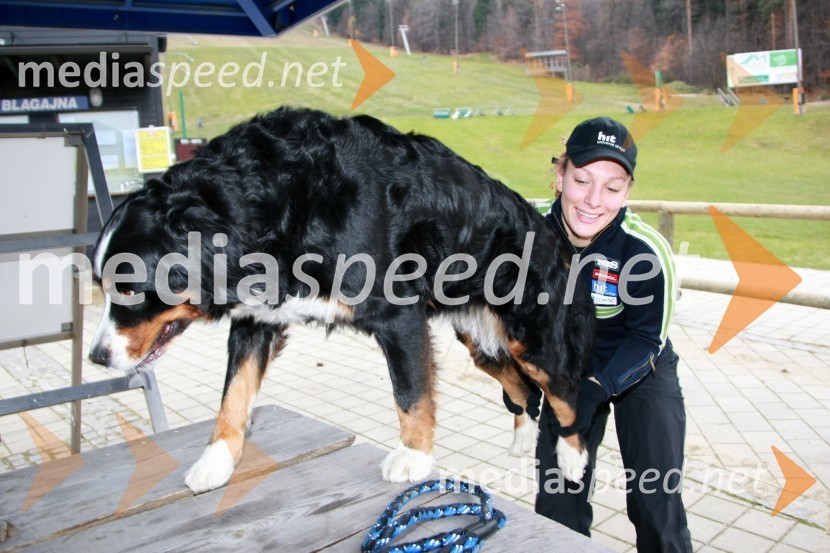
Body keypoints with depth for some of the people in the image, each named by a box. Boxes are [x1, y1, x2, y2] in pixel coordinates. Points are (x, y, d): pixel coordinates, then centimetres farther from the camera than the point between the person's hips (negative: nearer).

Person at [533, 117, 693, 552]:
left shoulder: (645, 251, -28)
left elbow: (647, 337, -18)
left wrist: (597, 388, -30)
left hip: (641, 373, -2)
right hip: (569, 369, 3)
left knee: (657, 507, -3)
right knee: (557, 507, 6)